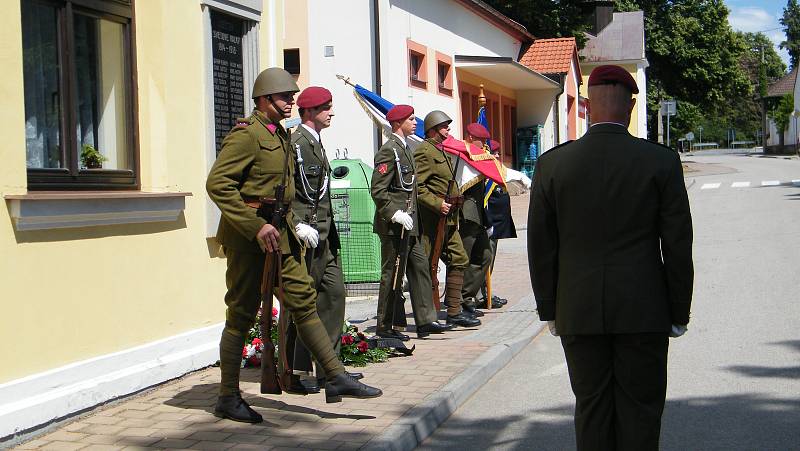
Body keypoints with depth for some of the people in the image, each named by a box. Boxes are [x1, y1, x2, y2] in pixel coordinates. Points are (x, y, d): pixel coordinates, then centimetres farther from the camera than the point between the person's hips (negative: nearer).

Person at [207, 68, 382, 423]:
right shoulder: (246, 134, -13)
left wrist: (286, 223, 17)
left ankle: (336, 378, 8)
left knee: (303, 300, 5)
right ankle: (228, 398, 9)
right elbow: (217, 183, -22)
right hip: (247, 234, -9)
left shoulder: (281, 135, 16)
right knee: (242, 314, -1)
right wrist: (255, 226, -25)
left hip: (280, 230, 9)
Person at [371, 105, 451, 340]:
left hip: (408, 224, 10)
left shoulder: (405, 149, 17)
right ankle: (385, 327, 5)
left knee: (420, 267, 8)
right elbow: (378, 190, -18)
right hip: (393, 225, -10)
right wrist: (395, 214, -23)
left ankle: (425, 320, 11)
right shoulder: (388, 150, -13)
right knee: (392, 274, -3)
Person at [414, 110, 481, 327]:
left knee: (459, 260, 10)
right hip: (432, 219, -10)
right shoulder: (424, 151, -11)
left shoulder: (442, 151, 20)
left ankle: (454, 312, 15)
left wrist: (455, 200, 18)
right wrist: (437, 204, -23)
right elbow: (416, 186, -19)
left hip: (448, 219, 10)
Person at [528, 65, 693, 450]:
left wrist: (549, 309, 11)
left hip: (578, 312, 1)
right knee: (640, 409, 7)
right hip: (643, 312, -1)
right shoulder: (661, 161, -6)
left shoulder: (552, 163, -2)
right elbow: (677, 245, -3)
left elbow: (541, 245, 2)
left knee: (591, 408, 10)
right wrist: (679, 313, 6)